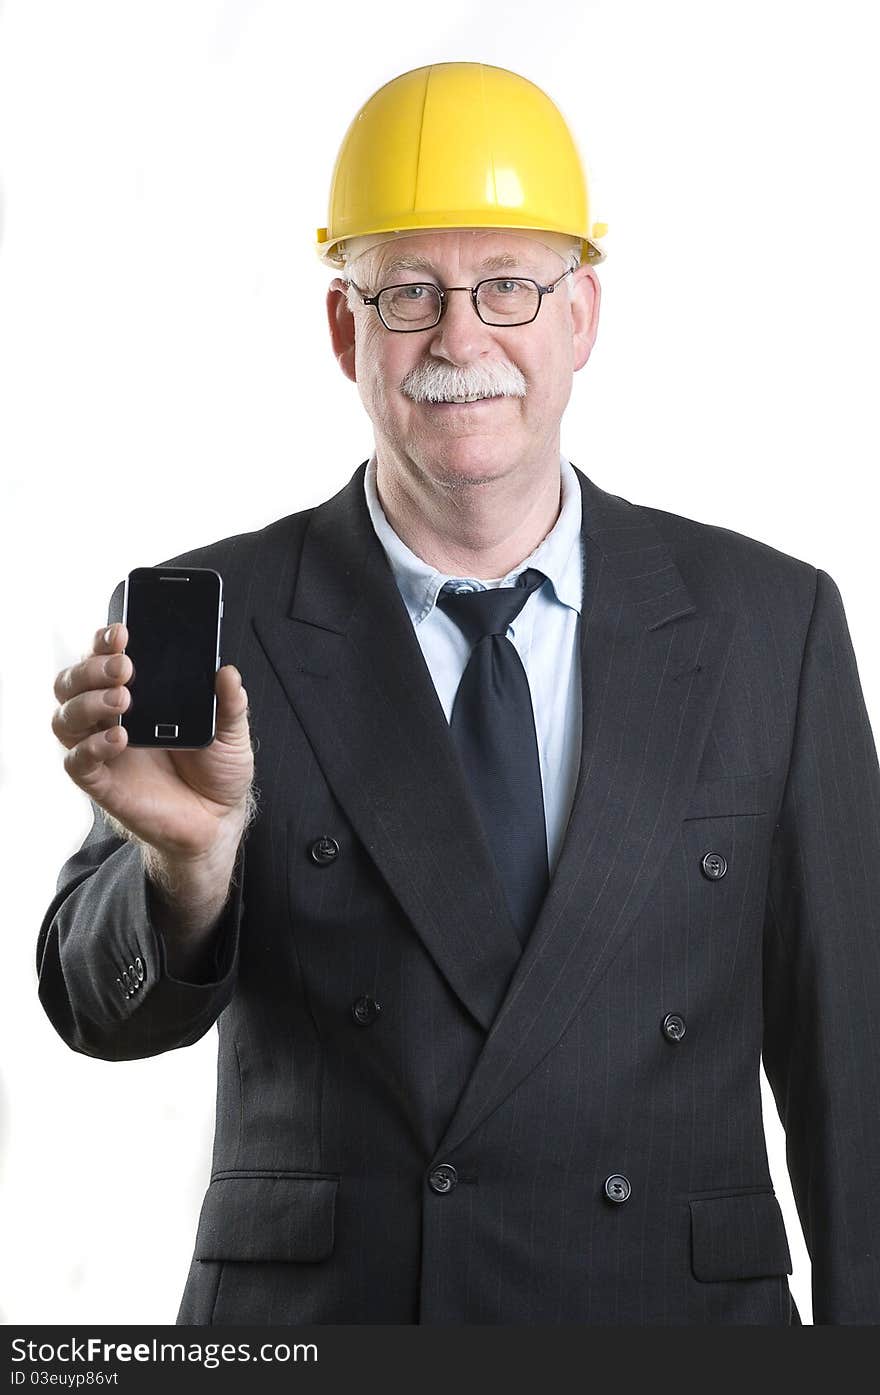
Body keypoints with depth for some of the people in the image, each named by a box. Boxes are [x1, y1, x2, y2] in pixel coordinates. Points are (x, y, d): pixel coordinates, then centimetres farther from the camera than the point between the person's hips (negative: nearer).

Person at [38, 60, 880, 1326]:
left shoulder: (771, 626, 0)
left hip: (675, 1316, 1)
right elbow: (107, 1009, -11)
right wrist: (189, 859, -31)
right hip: (314, 1315, 0)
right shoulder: (213, 628, -3)